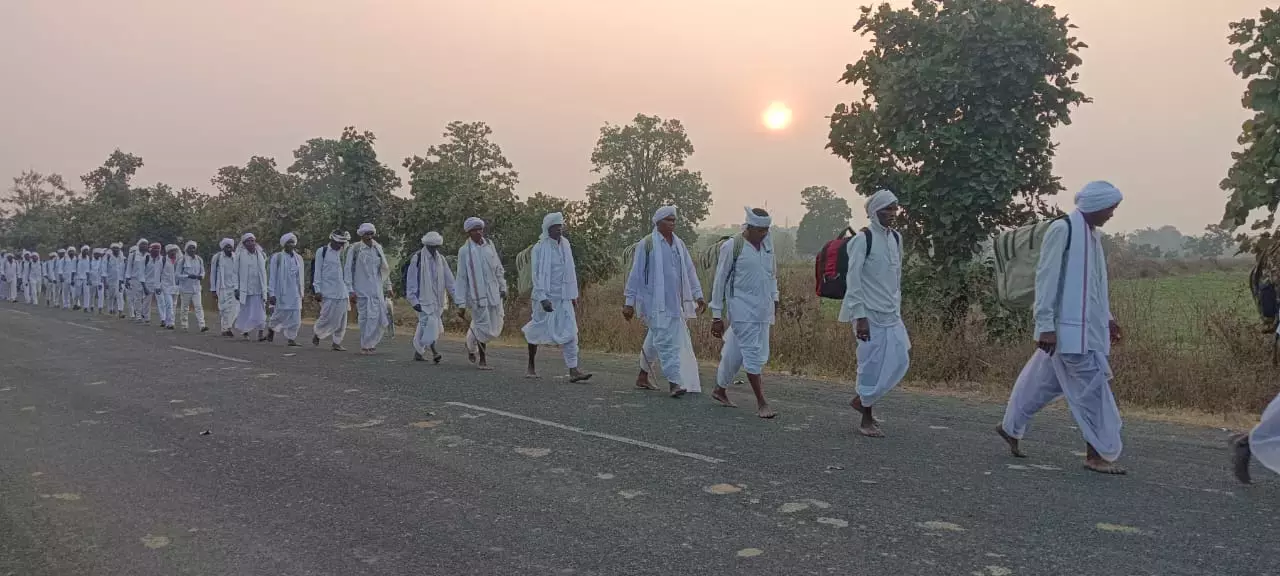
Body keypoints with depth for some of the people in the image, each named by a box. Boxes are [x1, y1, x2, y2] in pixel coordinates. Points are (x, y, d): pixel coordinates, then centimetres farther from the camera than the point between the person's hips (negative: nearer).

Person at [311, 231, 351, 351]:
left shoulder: (343, 253, 13)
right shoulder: (322, 251, 0)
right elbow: (317, 272, -2)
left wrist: (350, 290, 11)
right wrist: (317, 290, -7)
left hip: (342, 292, 5)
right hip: (328, 291, -5)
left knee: (341, 319, 3)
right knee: (328, 317, -7)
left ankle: (336, 343, 11)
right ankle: (316, 330, 21)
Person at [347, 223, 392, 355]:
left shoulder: (378, 248, 10)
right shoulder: (354, 249, -3)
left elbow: (384, 269, 17)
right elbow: (348, 270, -3)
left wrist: (388, 286, 14)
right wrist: (350, 290, -7)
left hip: (377, 289, 4)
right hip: (362, 290, -4)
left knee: (378, 317, -2)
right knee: (364, 317, -1)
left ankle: (369, 343, 13)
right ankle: (365, 345, 10)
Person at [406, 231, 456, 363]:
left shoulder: (441, 259, 9)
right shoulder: (417, 259, -6)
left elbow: (449, 280, 7)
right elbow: (411, 281, -6)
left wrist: (457, 298, 0)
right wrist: (414, 301, -11)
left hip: (438, 300, 5)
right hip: (424, 299, -5)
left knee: (425, 326, 9)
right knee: (429, 324, -17)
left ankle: (418, 352, 19)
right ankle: (434, 352, -19)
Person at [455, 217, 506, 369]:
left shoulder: (489, 245, 8)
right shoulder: (464, 251, -5)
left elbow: (499, 269, 17)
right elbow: (461, 278, -5)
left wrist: (503, 287, 11)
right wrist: (461, 304, -8)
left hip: (493, 293, 5)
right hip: (476, 294, -5)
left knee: (496, 328, 7)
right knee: (484, 327, -4)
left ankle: (471, 343, 34)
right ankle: (483, 360, 16)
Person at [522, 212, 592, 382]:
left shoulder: (565, 244, 6)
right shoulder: (539, 248, -9)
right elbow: (537, 276, -14)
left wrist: (574, 296, 13)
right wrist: (543, 298, -23)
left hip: (564, 297, 4)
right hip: (546, 296, -4)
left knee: (569, 332, -6)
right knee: (538, 331, 8)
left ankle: (573, 370, -10)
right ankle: (531, 366, 28)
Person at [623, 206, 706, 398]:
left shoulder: (679, 244, 12)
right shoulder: (647, 244, -6)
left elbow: (689, 271, 15)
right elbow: (635, 274, -5)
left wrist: (698, 295, 8)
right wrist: (629, 302, -6)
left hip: (674, 302, 6)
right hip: (654, 302, -6)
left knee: (654, 341, 15)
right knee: (665, 341, -12)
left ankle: (642, 377, 28)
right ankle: (674, 382, -13)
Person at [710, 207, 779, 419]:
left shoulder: (767, 242, 9)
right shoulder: (732, 247, -9)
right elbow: (719, 282, -6)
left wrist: (774, 297, 16)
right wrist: (716, 316, -6)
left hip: (763, 310, 6)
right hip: (742, 310, -6)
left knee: (735, 353, 12)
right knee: (753, 354, -8)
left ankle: (720, 390, 30)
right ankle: (761, 403, -2)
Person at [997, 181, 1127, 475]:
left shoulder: (1093, 234, 14)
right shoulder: (1062, 229, -12)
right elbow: (1046, 278, -16)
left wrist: (1107, 318, 20)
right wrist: (1045, 325, -19)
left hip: (1086, 327, 9)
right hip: (1068, 328, -9)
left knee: (1045, 381, 16)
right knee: (1091, 387, -5)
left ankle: (1010, 427, 29)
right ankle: (1101, 452, 4)